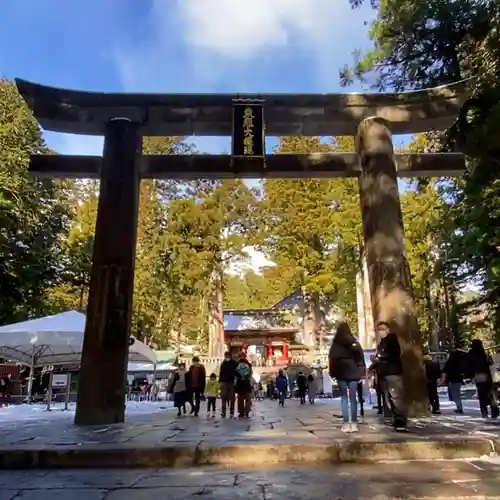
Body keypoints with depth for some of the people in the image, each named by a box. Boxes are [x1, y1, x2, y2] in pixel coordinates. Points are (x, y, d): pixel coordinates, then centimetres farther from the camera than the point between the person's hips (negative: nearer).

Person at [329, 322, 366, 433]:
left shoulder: (335, 345, 1)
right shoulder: (354, 343, 1)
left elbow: (331, 359, 1)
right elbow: (360, 357, -1)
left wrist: (332, 373, 6)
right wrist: (361, 372, 1)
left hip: (340, 373, 0)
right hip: (352, 372, 0)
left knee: (344, 398, 5)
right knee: (353, 398, 5)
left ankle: (346, 424, 0)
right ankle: (354, 423, 3)